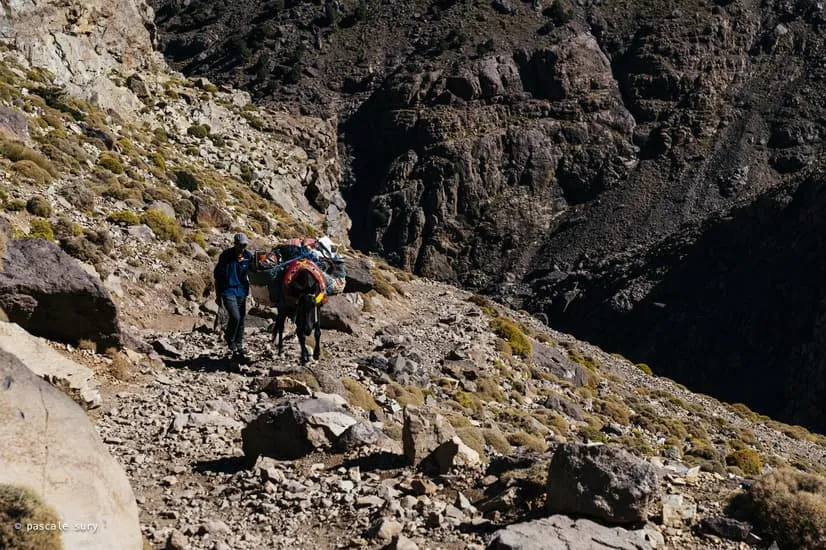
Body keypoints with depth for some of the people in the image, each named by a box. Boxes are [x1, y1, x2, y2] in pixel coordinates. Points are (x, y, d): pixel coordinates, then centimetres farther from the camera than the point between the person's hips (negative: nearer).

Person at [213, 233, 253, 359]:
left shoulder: (248, 256, -1)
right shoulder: (226, 256, -11)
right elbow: (218, 275, -4)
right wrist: (218, 295, -2)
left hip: (241, 292, 4)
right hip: (228, 291, -4)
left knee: (241, 320, 8)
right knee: (235, 317, -19)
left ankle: (238, 348, 20)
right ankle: (229, 339, 8)